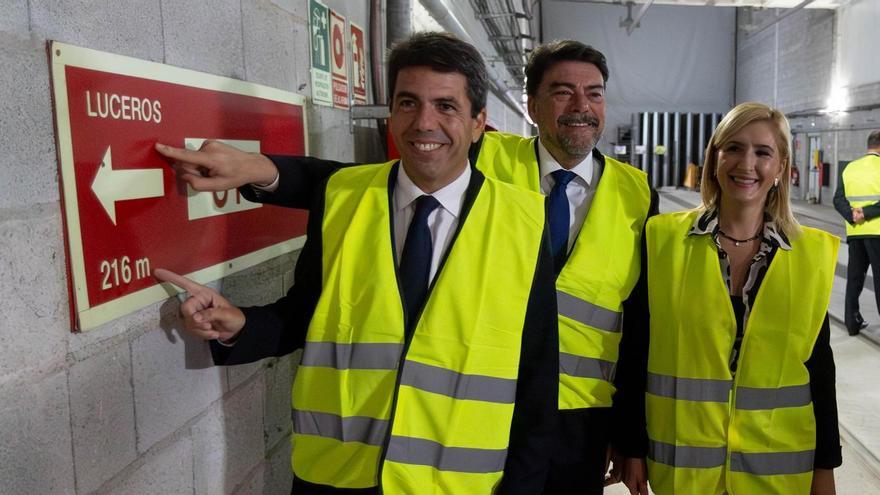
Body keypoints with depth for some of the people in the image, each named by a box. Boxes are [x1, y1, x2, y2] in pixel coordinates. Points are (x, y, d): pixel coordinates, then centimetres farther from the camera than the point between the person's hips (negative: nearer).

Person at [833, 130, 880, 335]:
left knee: (854, 277, 11)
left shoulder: (850, 167, 10)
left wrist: (852, 215, -10)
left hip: (854, 232, 5)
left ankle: (852, 322, 14)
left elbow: (838, 199, 2)